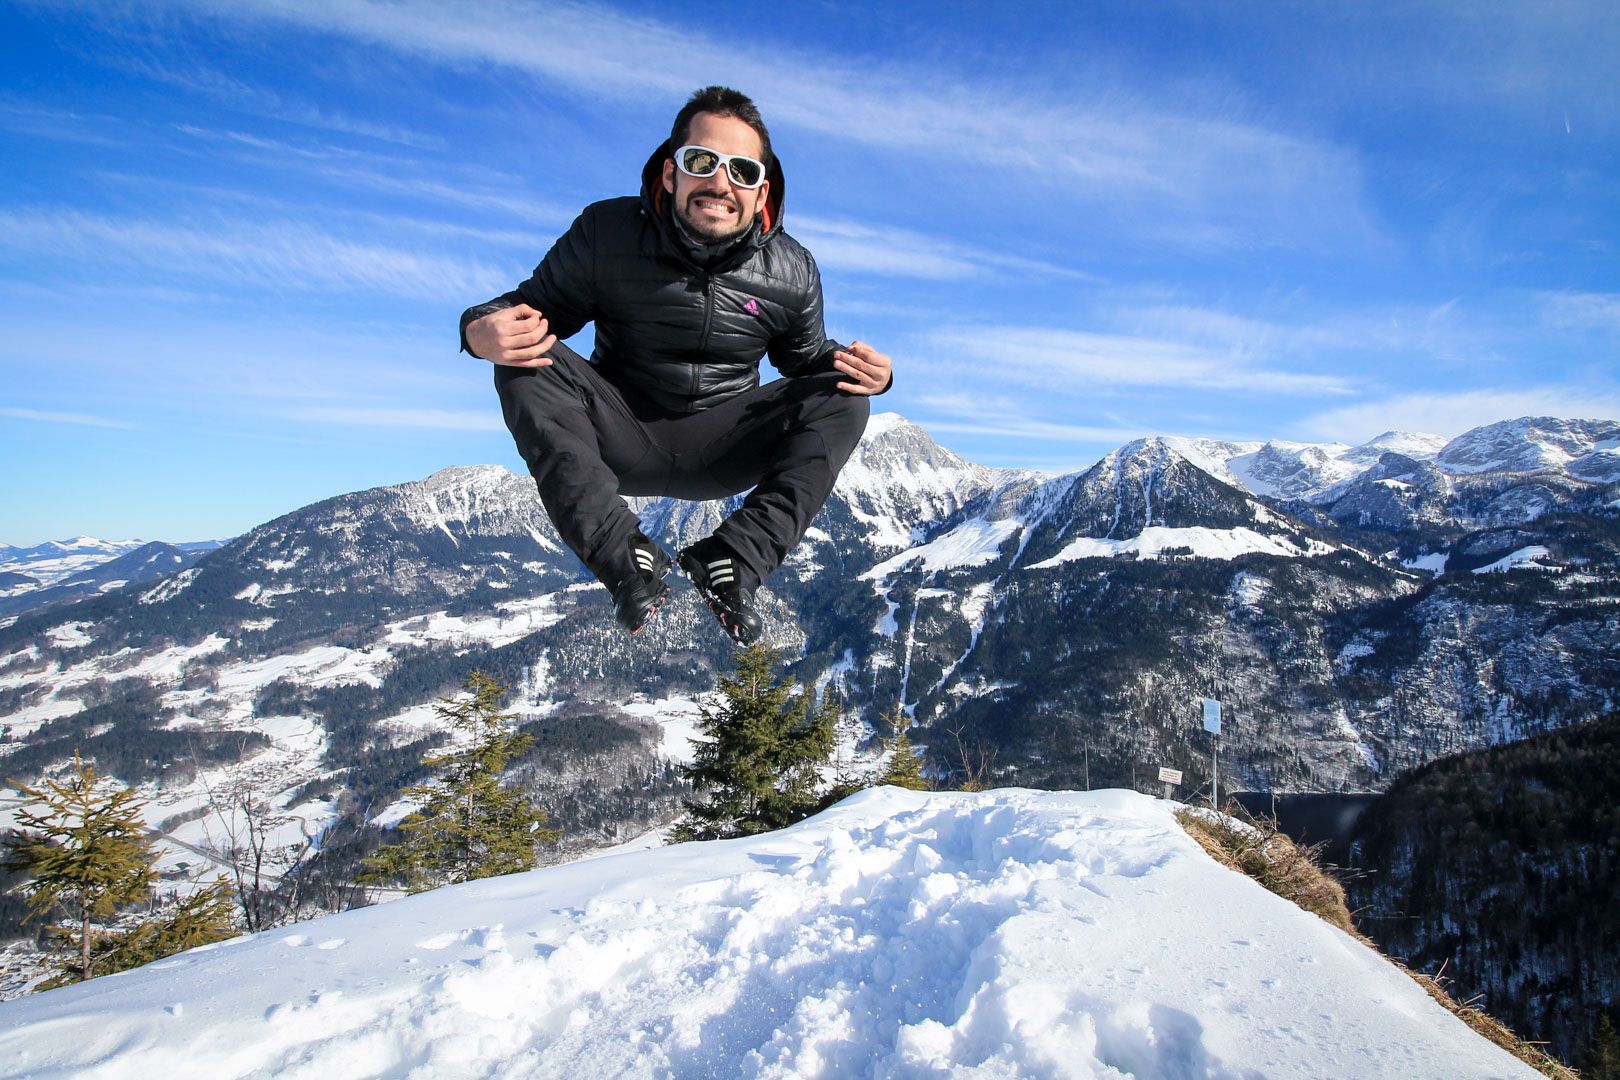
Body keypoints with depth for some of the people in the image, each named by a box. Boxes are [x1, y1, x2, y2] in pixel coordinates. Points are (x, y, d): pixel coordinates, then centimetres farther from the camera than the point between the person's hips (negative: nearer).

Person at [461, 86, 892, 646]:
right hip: (621, 439, 0)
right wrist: (482, 329, -28)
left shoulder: (792, 272, -5)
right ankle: (624, 556, -32)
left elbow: (805, 356, 9)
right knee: (528, 363, -26)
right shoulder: (606, 232, -9)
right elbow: (536, 305, -3)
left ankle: (735, 558, -27)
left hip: (720, 451, 1)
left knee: (842, 396, -19)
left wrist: (858, 368, -15)